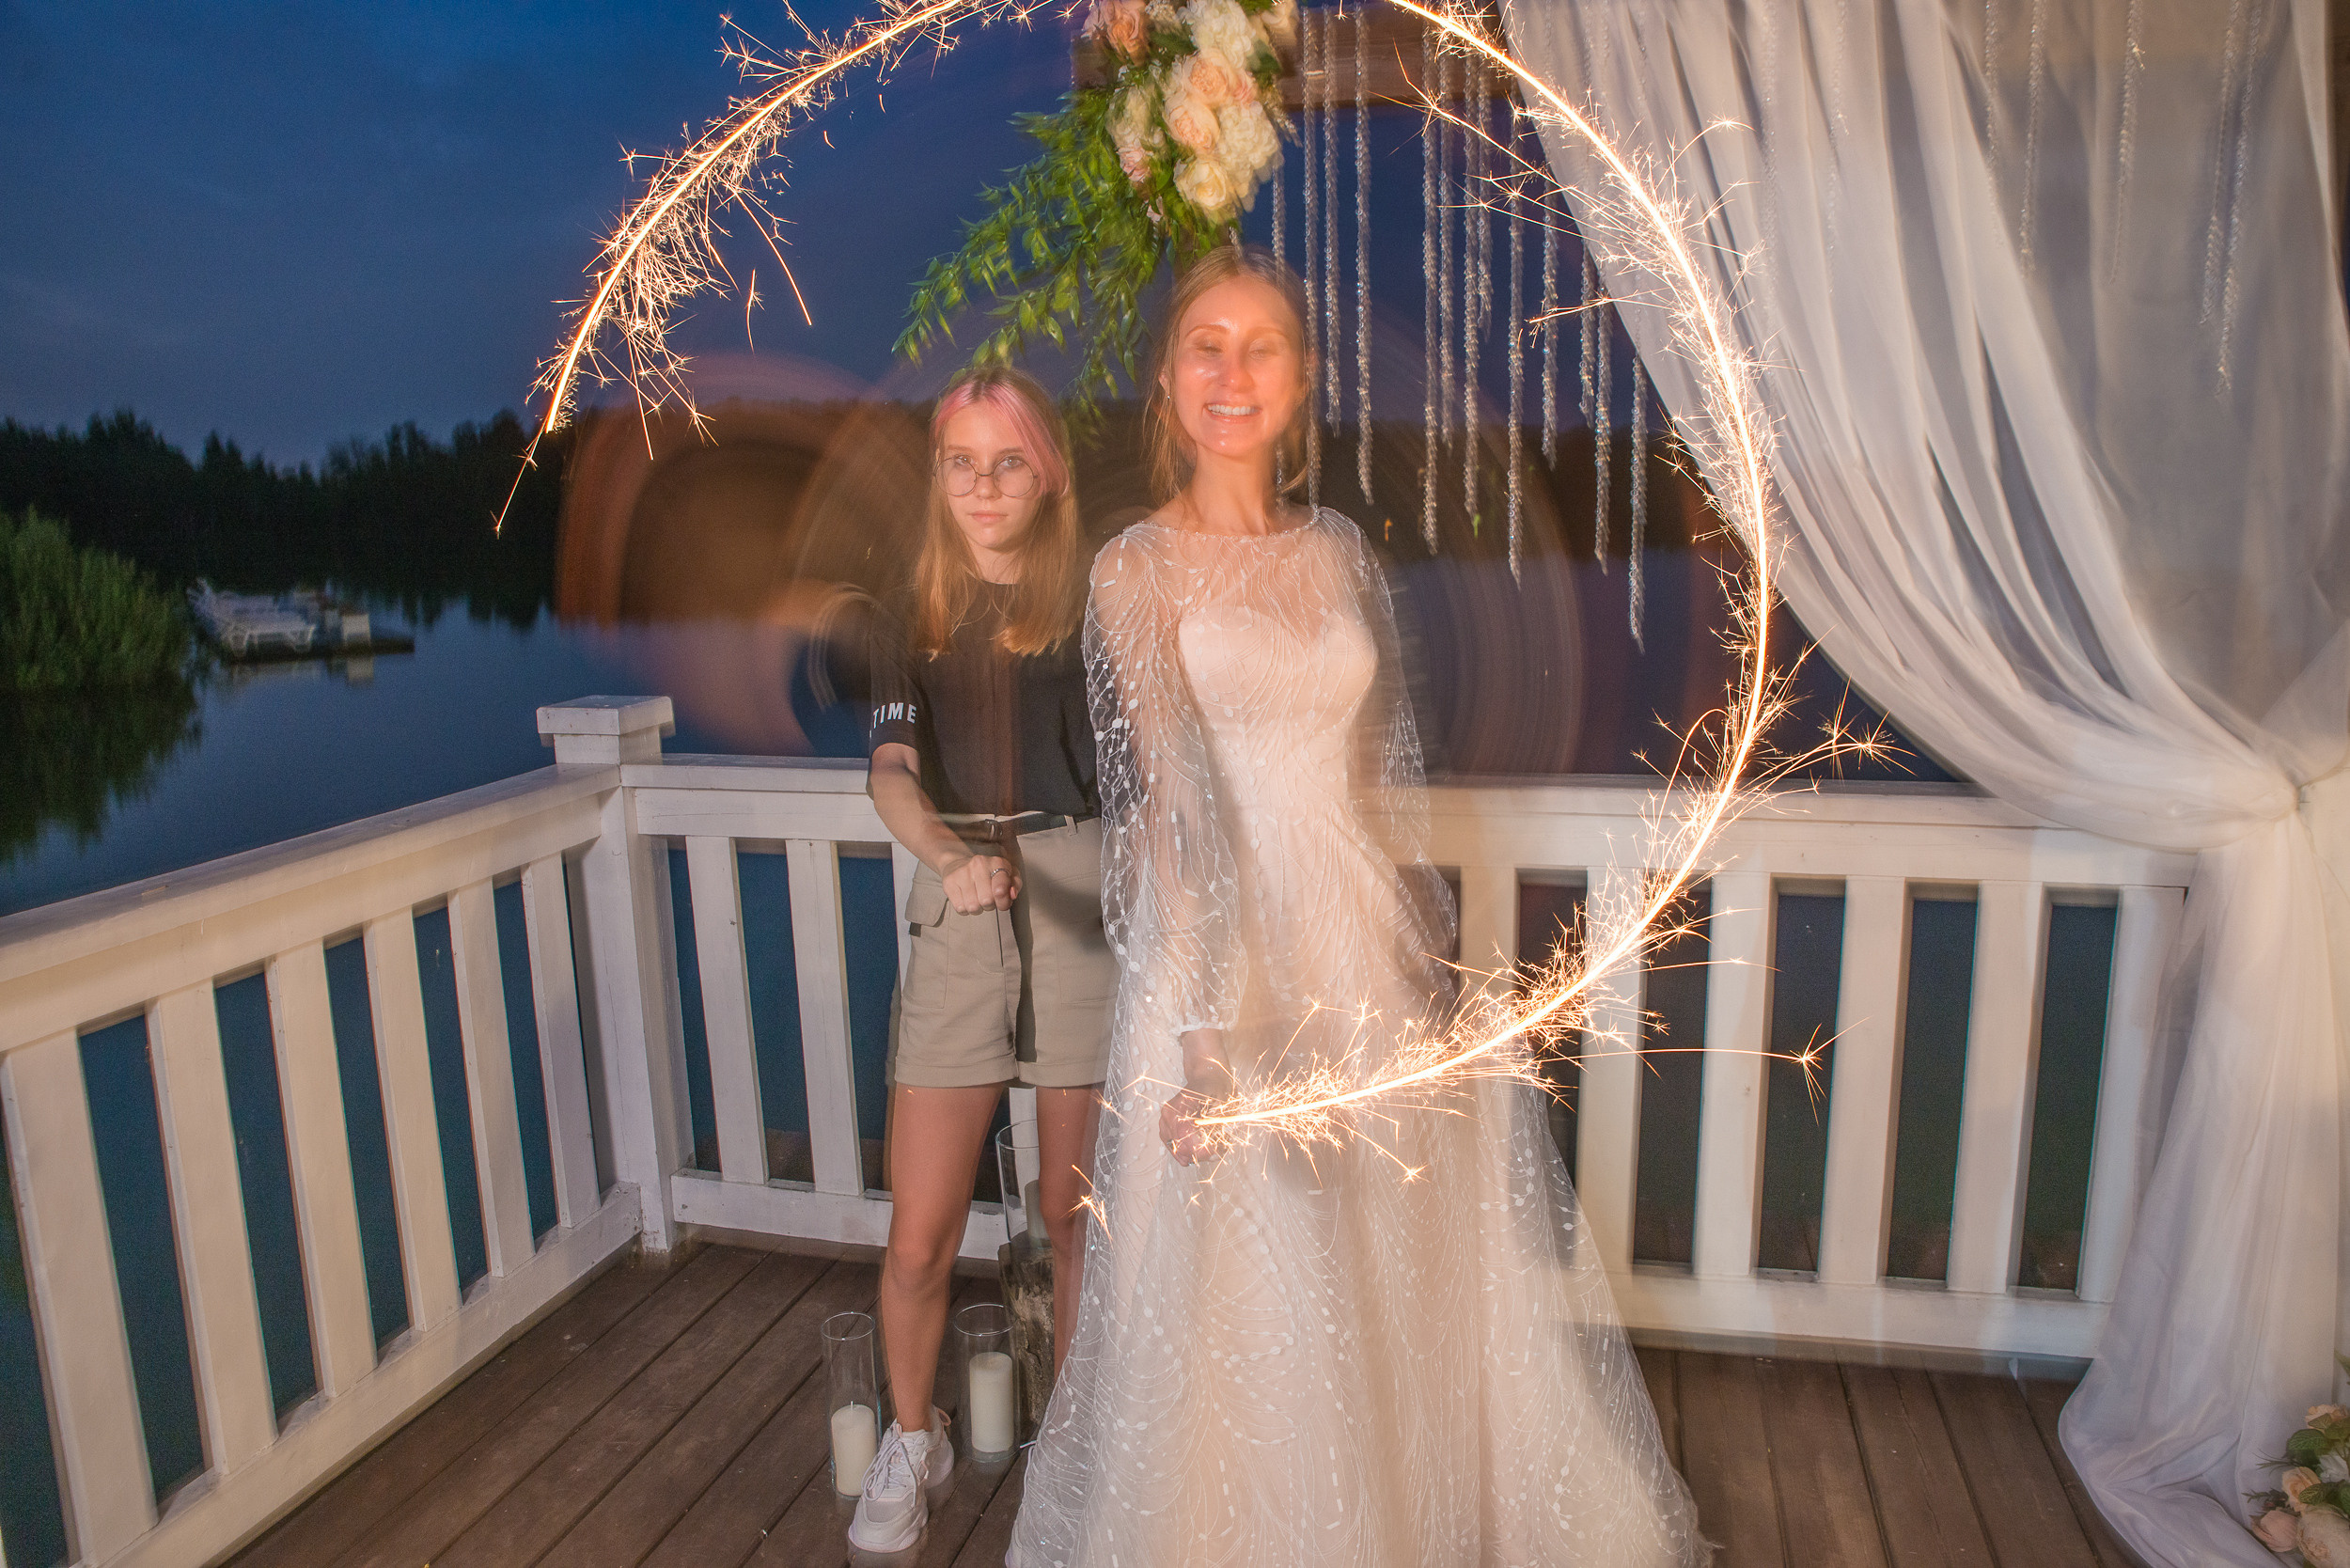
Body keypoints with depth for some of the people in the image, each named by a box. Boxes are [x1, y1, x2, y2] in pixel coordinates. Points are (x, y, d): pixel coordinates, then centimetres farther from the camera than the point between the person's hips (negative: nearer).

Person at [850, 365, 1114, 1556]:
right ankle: (911, 1442, 30)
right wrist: (950, 859, -27)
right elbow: (893, 773, -6)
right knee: (920, 1234, 3)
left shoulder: (1098, 600, 4)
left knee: (1076, 1209, 9)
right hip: (956, 914, 1)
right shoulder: (916, 620, 8)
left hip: (1087, 901, -1)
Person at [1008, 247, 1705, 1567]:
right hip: (1226, 954, -5)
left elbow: (1390, 769, 12)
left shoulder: (1343, 553, 8)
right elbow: (1163, 803, -16)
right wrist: (1205, 1034, -22)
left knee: (1423, 1283, 16)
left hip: (1371, 948, 5)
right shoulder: (1136, 569, -6)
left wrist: (1433, 943, 9)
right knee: (1245, 1313, 8)